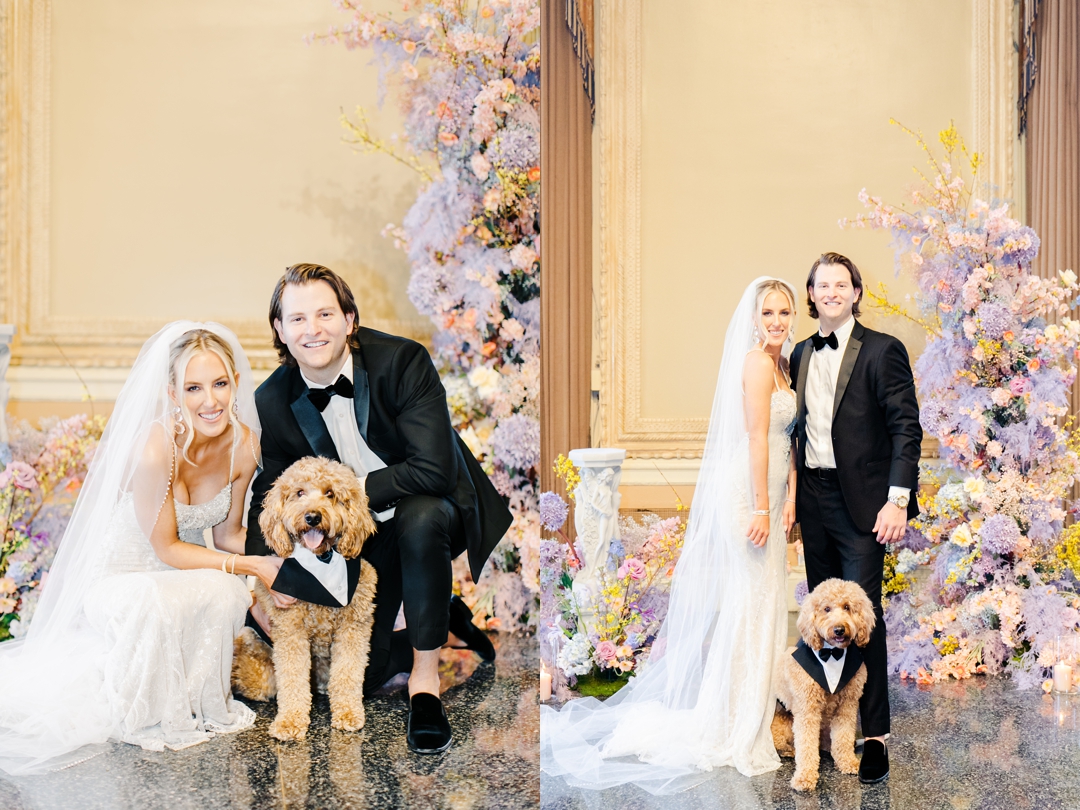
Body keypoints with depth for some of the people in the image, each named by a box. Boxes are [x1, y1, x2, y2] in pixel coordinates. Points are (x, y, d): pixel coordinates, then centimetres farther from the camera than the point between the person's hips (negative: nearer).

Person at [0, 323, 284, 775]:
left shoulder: (244, 443, -13)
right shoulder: (154, 449, -31)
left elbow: (227, 535, 0)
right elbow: (166, 549, -20)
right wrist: (251, 565, -24)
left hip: (175, 574, 5)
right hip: (116, 574, -5)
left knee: (228, 594, -29)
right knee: (155, 609, -38)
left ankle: (199, 703, -2)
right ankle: (152, 717, -8)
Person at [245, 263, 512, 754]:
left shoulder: (403, 361, -24)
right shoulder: (274, 401, -11)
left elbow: (432, 471, -31)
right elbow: (270, 492, 1)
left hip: (431, 509, -4)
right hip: (360, 535, 4)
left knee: (419, 519, -40)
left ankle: (425, 678, -21)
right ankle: (447, 629, 27)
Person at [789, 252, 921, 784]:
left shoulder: (882, 351, -6)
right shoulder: (801, 355, 12)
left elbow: (906, 428, -9)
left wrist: (898, 500, -17)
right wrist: (793, 498, 12)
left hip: (860, 501, -6)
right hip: (813, 497, 6)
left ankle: (875, 735, 1)